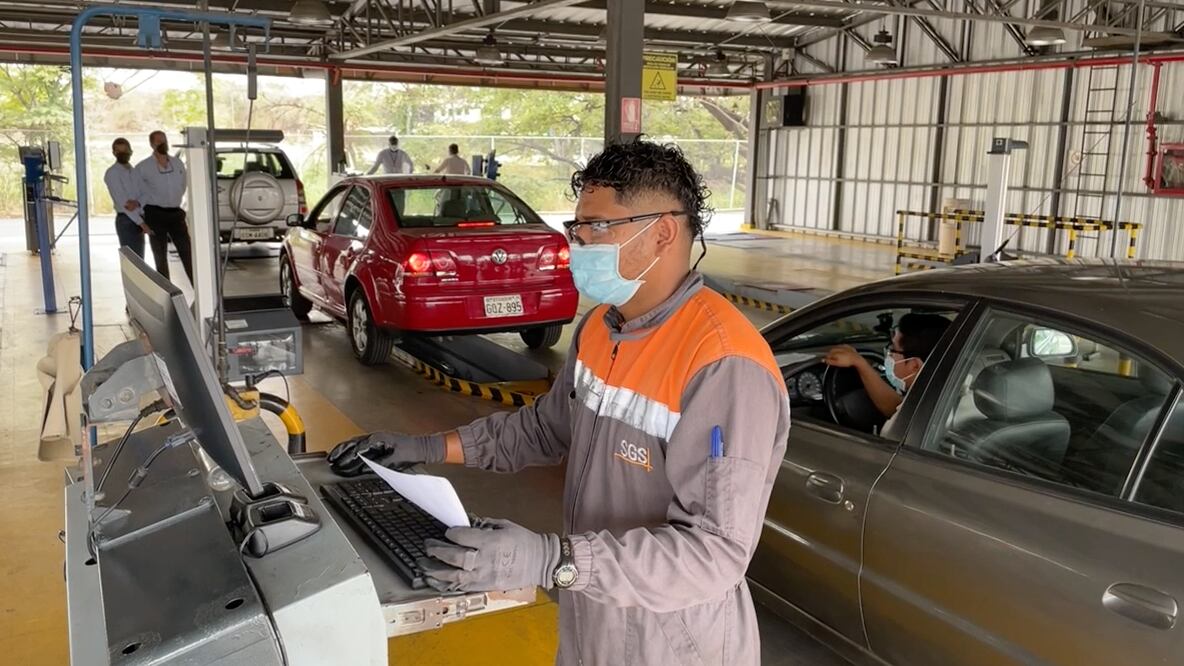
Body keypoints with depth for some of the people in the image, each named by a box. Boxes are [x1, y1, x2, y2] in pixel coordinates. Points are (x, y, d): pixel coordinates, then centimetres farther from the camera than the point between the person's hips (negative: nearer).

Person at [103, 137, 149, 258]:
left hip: (138, 219, 7)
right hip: (126, 221, -7)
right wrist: (141, 222, -18)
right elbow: (121, 201, -14)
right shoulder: (112, 173, -7)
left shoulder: (134, 171, 14)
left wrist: (136, 203, -17)